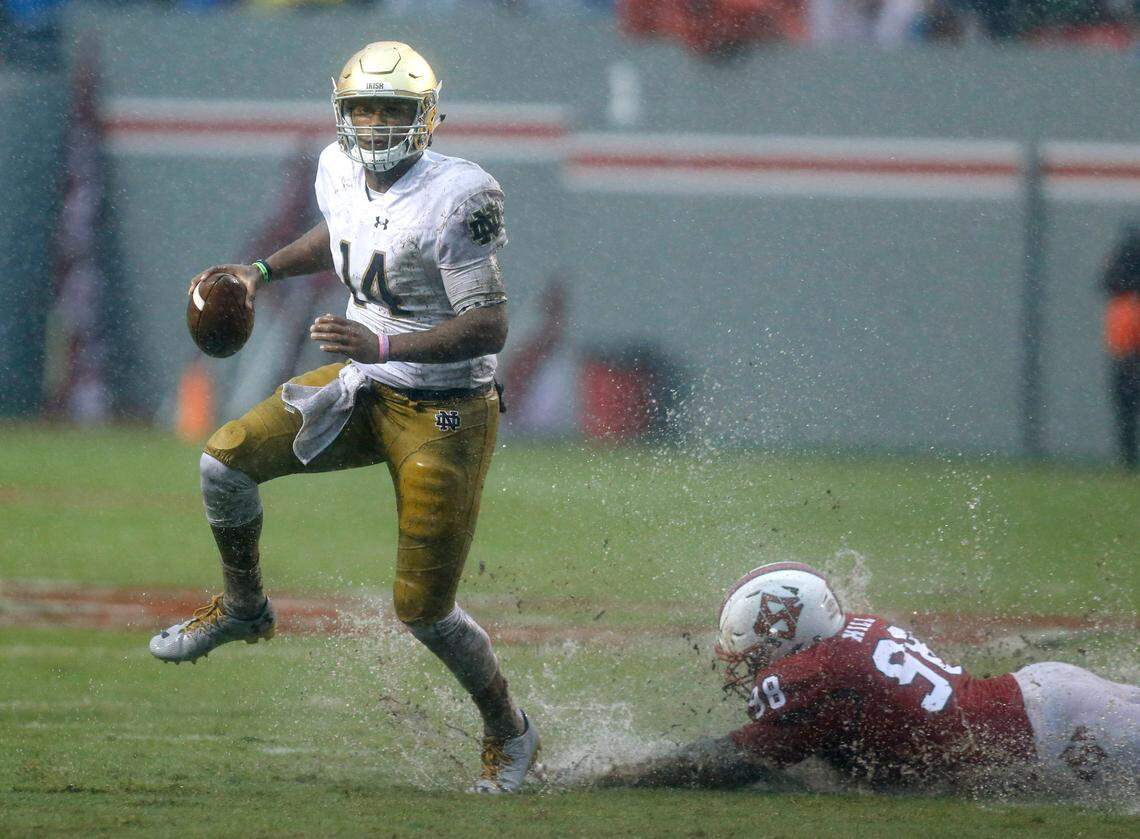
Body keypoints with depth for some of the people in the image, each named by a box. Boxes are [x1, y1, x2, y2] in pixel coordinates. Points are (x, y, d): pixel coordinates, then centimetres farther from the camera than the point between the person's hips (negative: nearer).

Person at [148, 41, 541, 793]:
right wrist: (263, 271, 10)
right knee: (227, 459, -10)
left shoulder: (456, 199, -24)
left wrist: (383, 346, -37)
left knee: (423, 610, -3)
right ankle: (242, 607, 17)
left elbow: (491, 327, -27)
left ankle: (510, 735, 22)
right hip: (364, 390, 7)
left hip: (445, 413, -7)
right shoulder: (341, 172, -1)